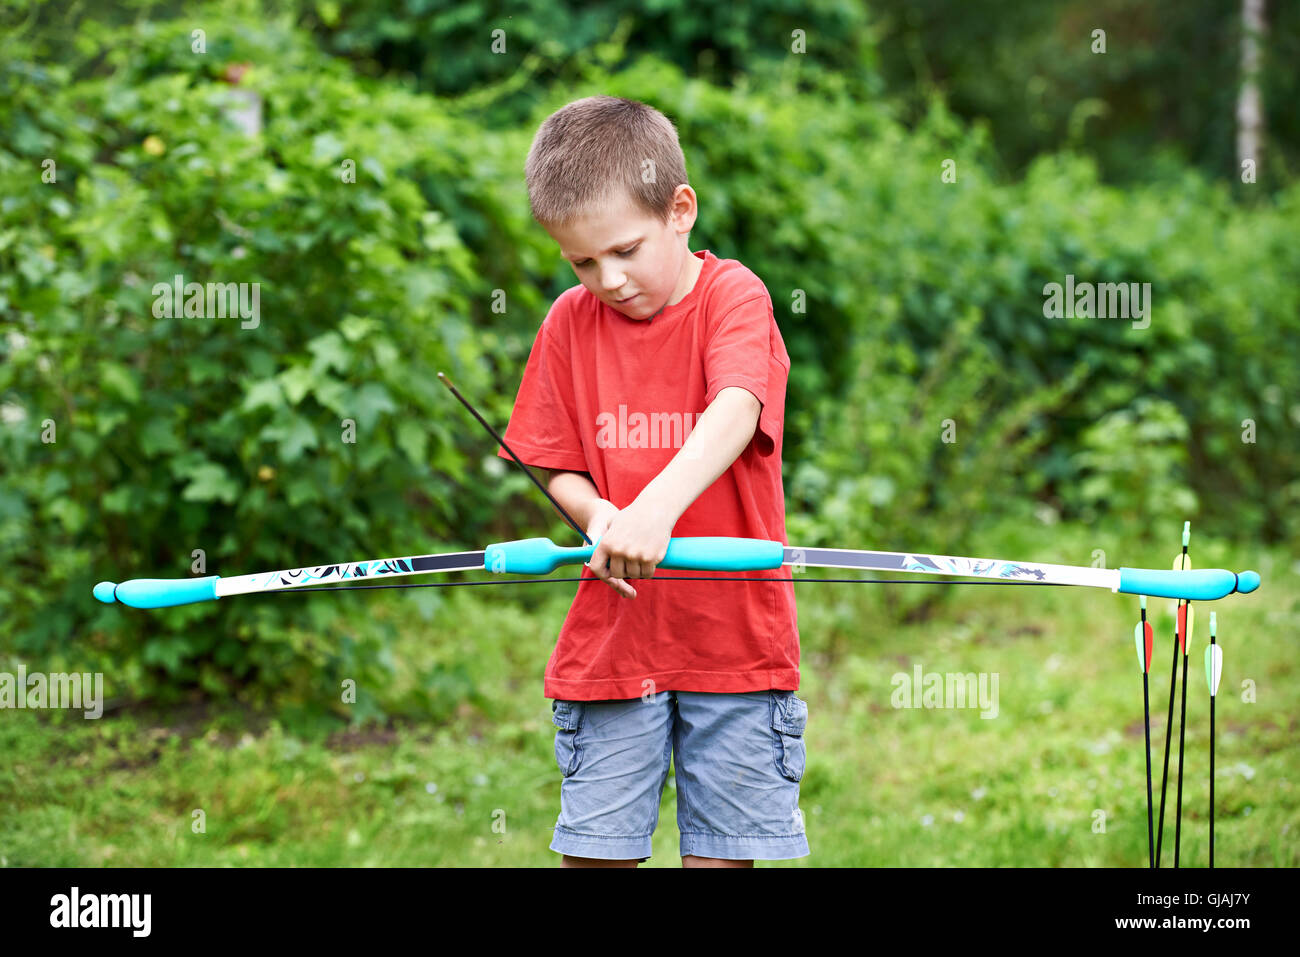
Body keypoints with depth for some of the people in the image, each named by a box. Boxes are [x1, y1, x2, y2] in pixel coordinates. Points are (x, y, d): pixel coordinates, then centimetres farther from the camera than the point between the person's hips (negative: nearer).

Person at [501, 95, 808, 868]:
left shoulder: (732, 296, -8)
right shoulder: (571, 323, 4)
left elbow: (735, 412, -27)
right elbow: (556, 464, 10)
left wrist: (659, 507, -45)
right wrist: (598, 517, -14)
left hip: (736, 638, -3)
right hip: (612, 639, 3)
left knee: (722, 851, 2)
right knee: (594, 848, 1)